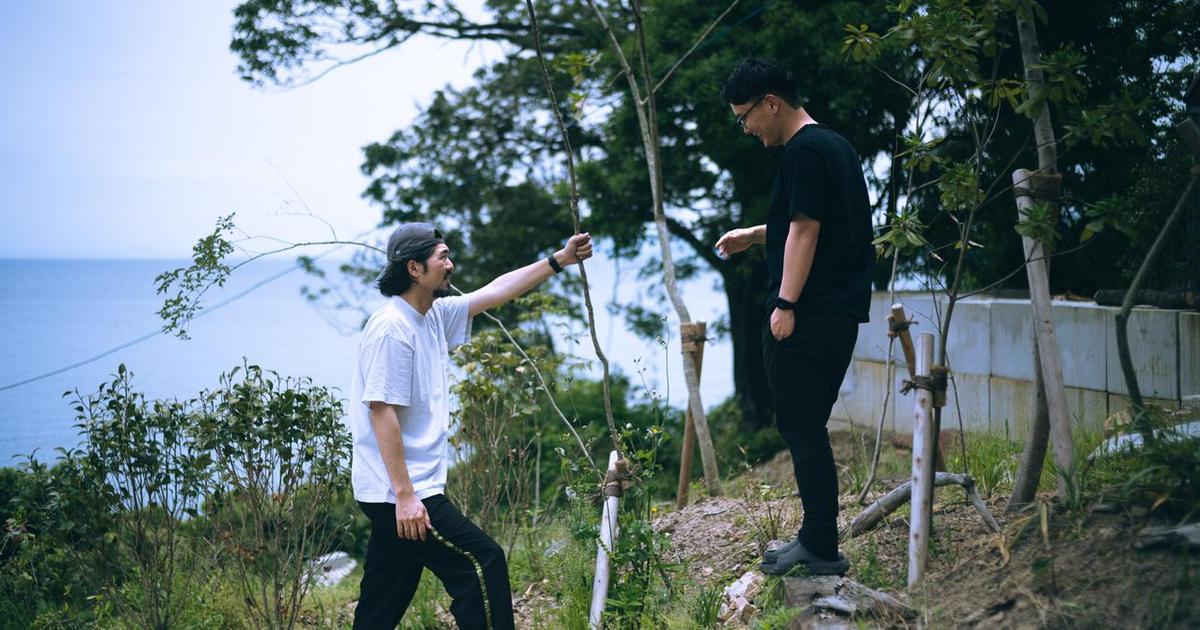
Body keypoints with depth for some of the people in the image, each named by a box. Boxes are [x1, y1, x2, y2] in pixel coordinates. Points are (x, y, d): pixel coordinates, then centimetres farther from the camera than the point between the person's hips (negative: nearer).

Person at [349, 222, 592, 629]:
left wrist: (559, 260, 22)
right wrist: (405, 495, -24)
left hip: (407, 490, 10)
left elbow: (496, 291, 22)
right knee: (482, 562, -9)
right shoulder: (392, 328, -16)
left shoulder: (434, 316, 12)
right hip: (399, 492, -10)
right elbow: (381, 412, -21)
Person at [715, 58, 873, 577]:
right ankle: (816, 539, 18)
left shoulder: (803, 151, -13)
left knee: (801, 428, -5)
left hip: (807, 316, -10)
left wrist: (785, 304, -17)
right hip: (841, 312, 10)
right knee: (809, 429, 14)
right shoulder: (835, 145, 18)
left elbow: (805, 230, -18)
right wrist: (755, 236, 26)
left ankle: (822, 550, -2)